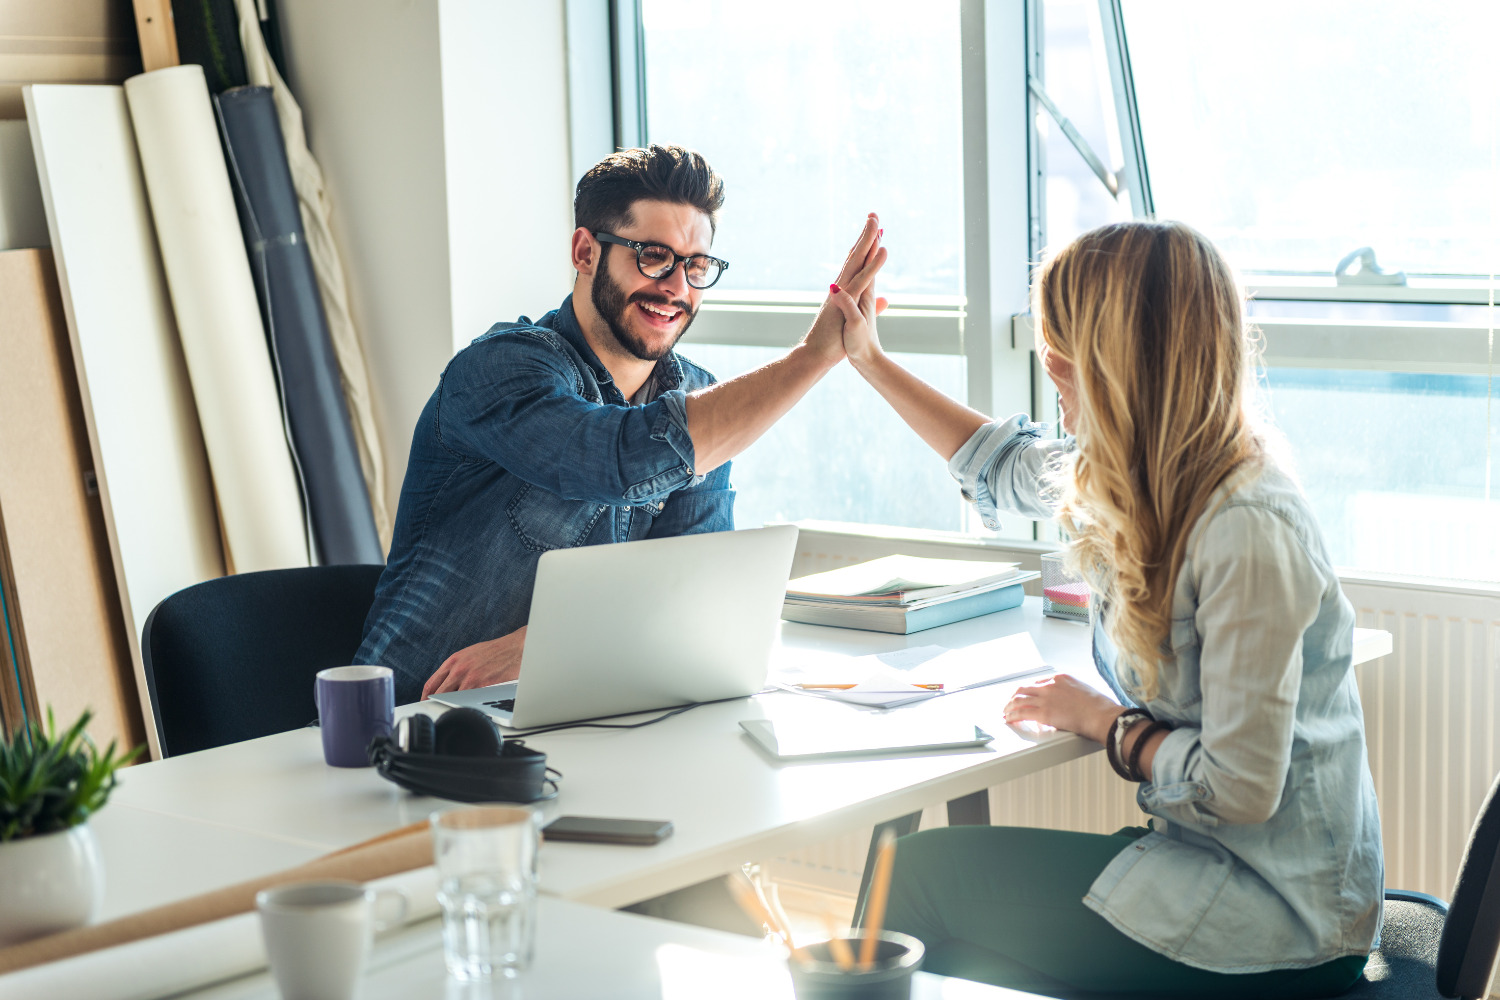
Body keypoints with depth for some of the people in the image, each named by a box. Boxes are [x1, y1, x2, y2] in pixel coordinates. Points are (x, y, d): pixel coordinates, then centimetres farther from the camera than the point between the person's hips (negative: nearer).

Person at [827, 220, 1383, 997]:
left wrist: (1100, 721, -9)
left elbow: (1237, 787, -25)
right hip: (1210, 856, 8)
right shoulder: (1142, 481, 2)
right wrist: (870, 361, 30)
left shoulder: (1247, 531, -26)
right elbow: (1005, 465, 25)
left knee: (928, 873, -7)